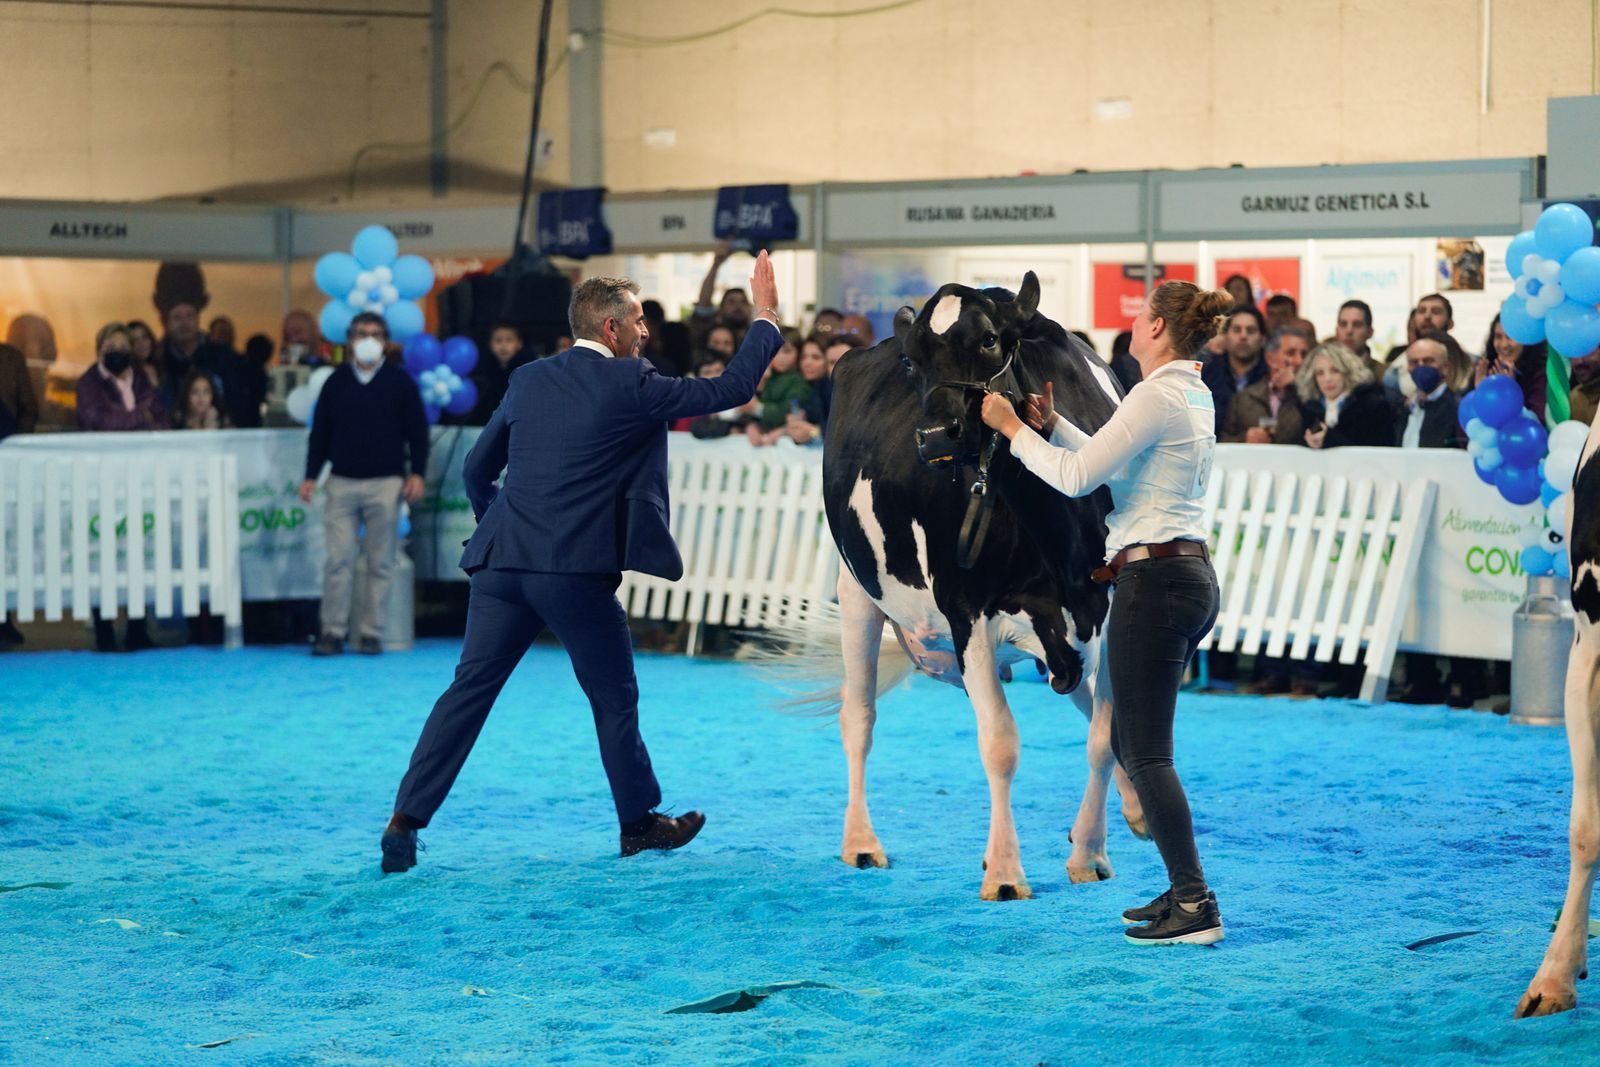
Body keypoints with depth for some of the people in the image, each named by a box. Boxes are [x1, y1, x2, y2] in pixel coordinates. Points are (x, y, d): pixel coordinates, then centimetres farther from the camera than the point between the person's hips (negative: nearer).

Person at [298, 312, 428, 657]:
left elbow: (417, 431, 4)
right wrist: (311, 476, 6)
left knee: (380, 562, 1)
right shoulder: (336, 382, 9)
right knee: (339, 559, -4)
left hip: (386, 483, -1)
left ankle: (370, 633, 6)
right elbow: (320, 432, 11)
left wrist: (417, 473, -4)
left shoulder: (400, 381, 4)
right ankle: (333, 631, -1)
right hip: (342, 483, 1)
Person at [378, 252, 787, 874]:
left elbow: (477, 468, 18)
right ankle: (639, 823, 24)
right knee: (615, 699, 12)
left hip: (503, 561, 5)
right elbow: (730, 389, 1)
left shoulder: (529, 380, 12)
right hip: (578, 571, -5)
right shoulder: (630, 385, -4)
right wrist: (766, 317, 13)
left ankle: (407, 817, -1)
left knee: (470, 689, 6)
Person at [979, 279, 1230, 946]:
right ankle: (1185, 889, 18)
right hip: (1191, 576, 10)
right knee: (1130, 742, 17)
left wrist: (1013, 428, -5)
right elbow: (1110, 465, 23)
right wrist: (1051, 426, 17)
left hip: (1153, 580, -10)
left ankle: (1196, 907, -8)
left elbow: (1077, 476, -16)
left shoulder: (1158, 396, -15)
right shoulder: (1195, 395, 14)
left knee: (1146, 753, -6)